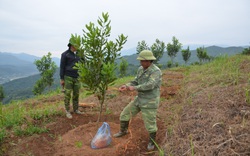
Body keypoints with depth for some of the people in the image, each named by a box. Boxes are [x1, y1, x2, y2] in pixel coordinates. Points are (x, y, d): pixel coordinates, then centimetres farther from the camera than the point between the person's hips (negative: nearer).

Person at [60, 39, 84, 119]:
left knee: (76, 94, 9)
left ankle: (76, 109, 22)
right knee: (67, 95, -2)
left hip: (76, 78, 5)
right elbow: (62, 67, -7)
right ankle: (67, 111, 10)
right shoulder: (65, 54, -8)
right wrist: (61, 79, -9)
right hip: (68, 77, -5)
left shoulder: (78, 54, 7)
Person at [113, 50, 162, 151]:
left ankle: (152, 141, 33)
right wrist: (126, 86, -8)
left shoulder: (156, 71, -20)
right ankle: (123, 131, 36)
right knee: (125, 113, 11)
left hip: (150, 102, -7)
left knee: (150, 123, 5)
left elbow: (150, 85, -31)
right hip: (140, 99, 8)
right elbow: (136, 82, 10)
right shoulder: (141, 69, 6)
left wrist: (134, 88, -27)